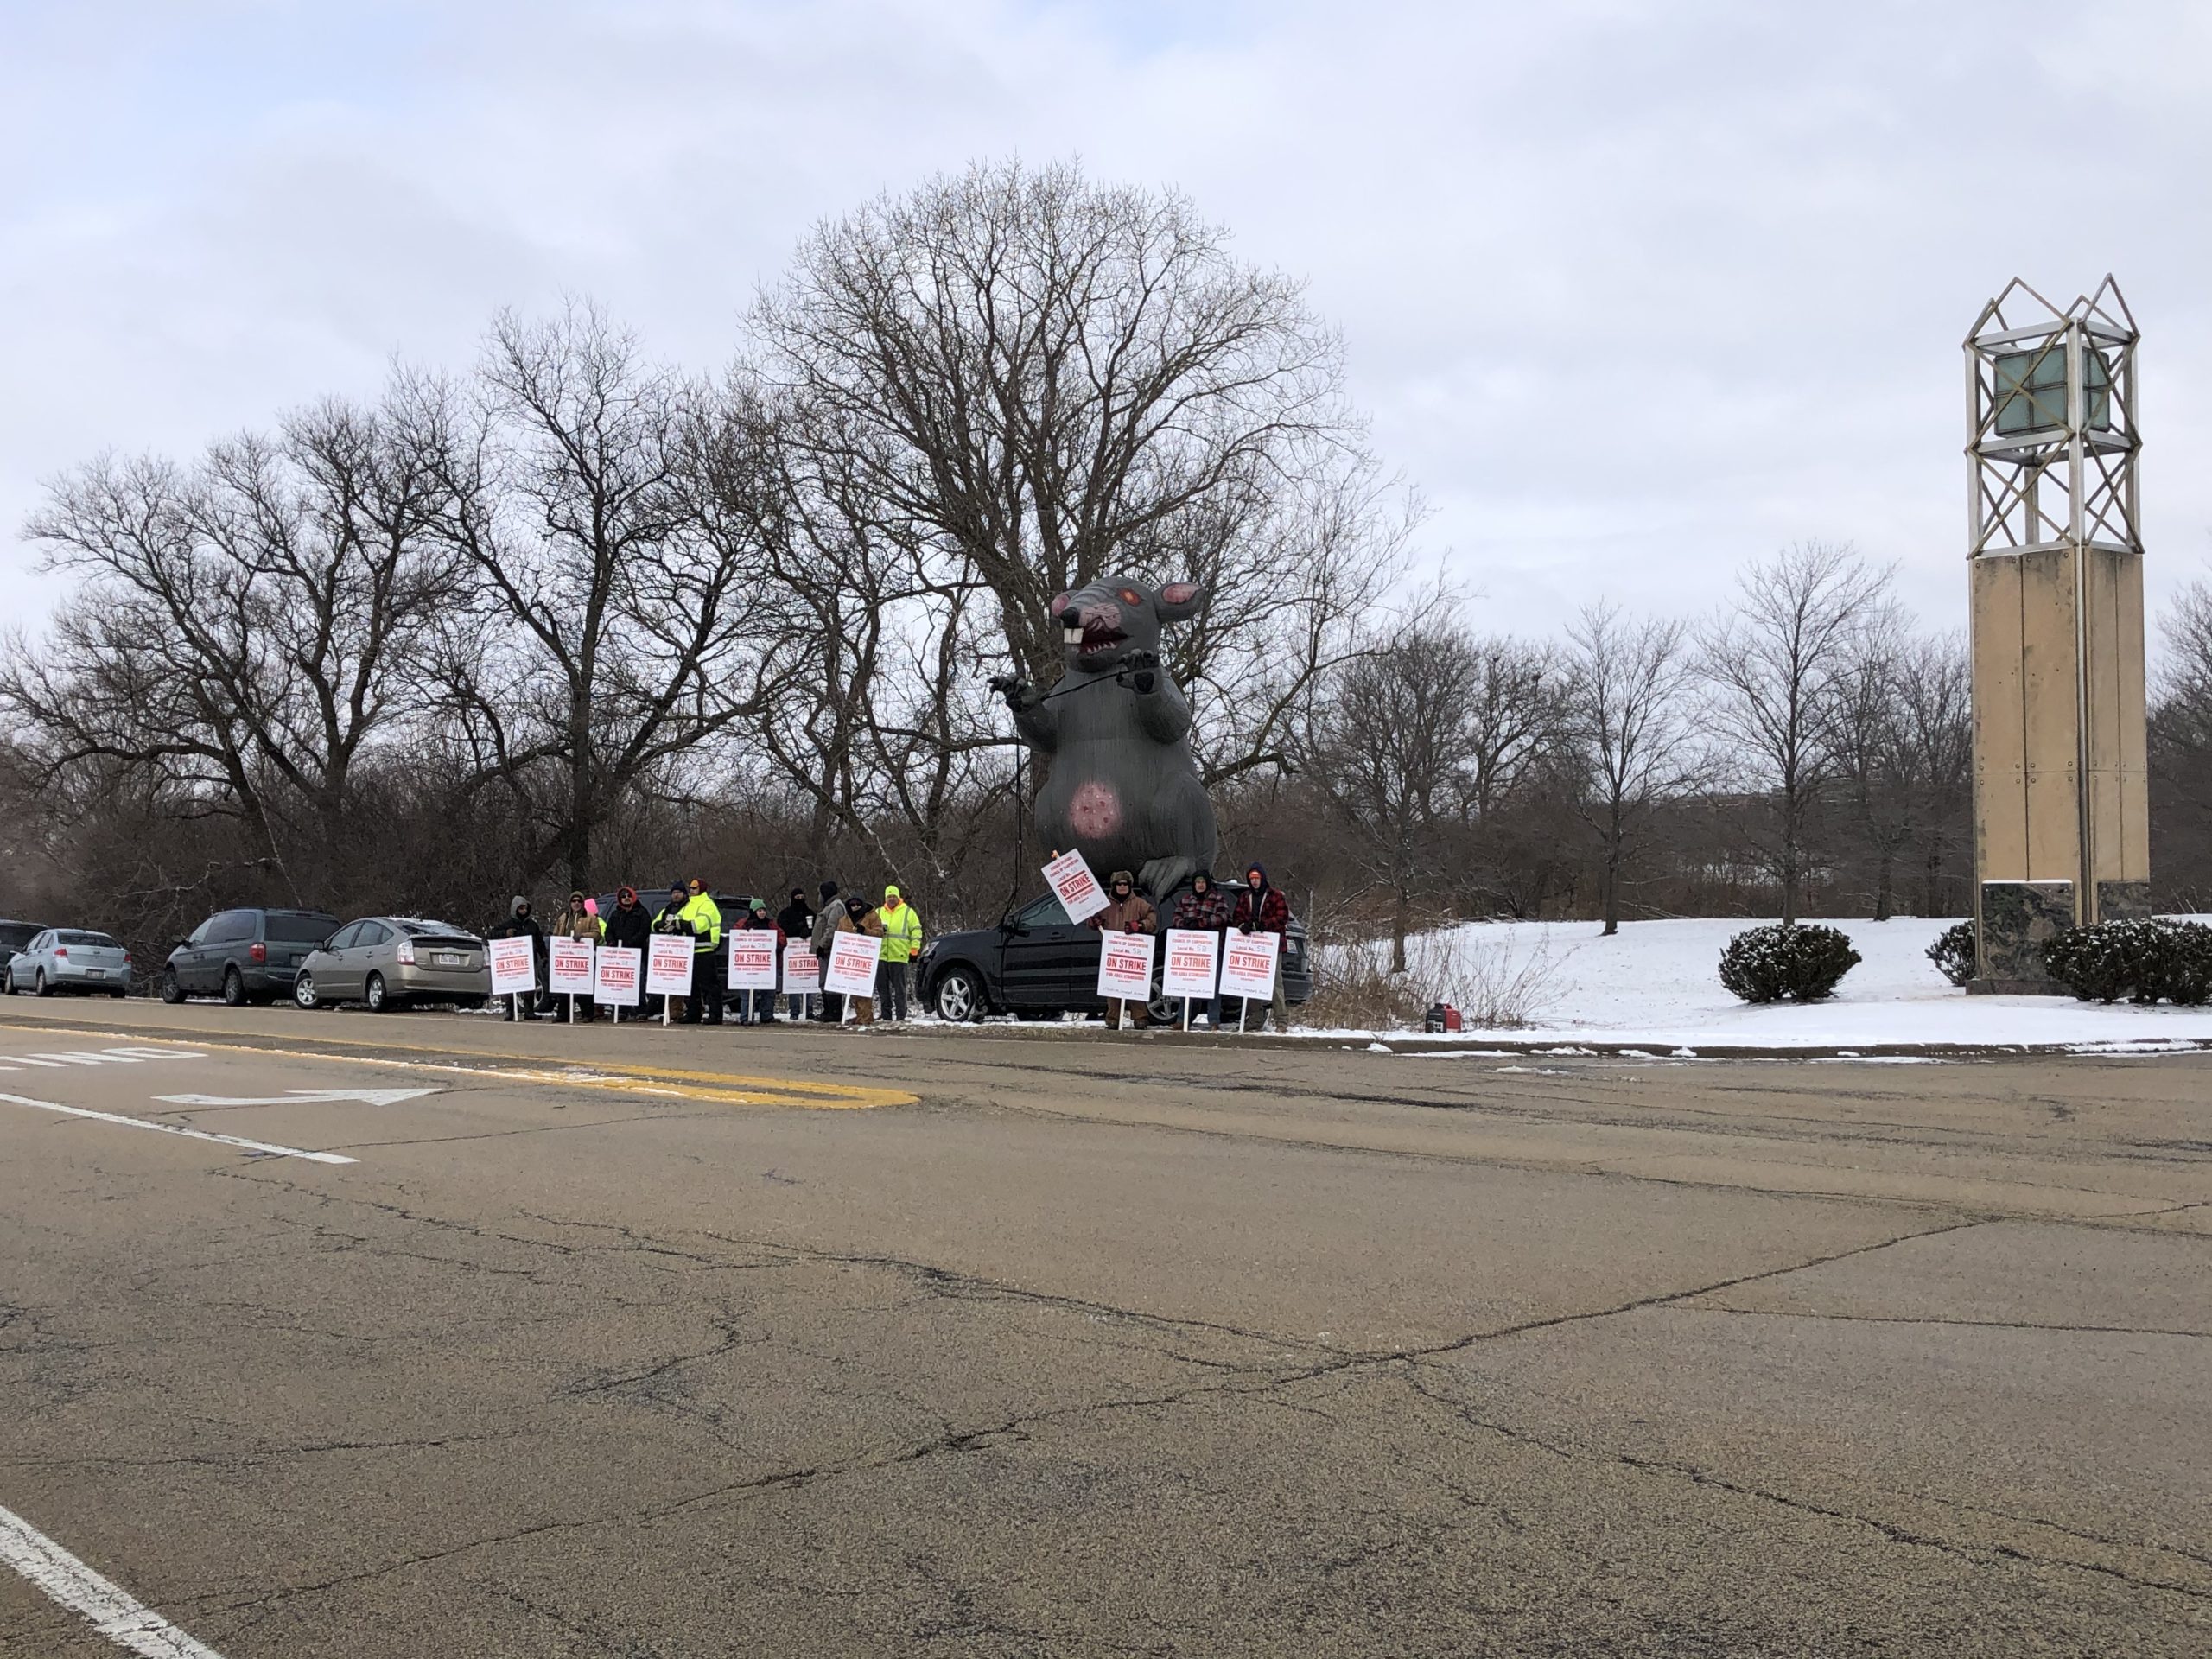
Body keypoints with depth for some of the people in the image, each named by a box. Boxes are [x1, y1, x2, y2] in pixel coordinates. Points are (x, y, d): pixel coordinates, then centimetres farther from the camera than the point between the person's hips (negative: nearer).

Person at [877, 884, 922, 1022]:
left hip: (899, 956, -4)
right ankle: (886, 1016, 14)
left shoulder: (908, 912, 5)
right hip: (881, 956, 4)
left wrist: (914, 950, -6)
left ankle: (901, 1017, -3)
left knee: (899, 988, -4)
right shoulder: (879, 912, 17)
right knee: (883, 988, 7)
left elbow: (916, 931, 2)